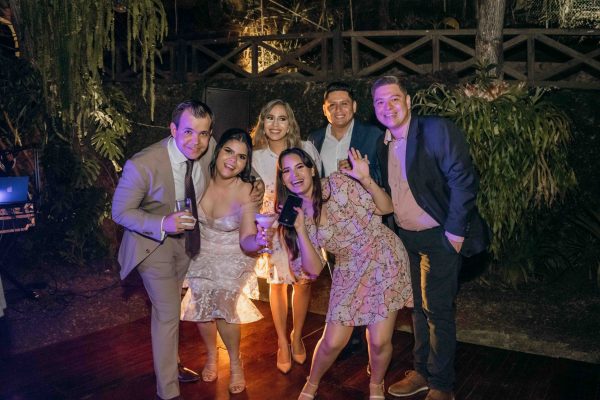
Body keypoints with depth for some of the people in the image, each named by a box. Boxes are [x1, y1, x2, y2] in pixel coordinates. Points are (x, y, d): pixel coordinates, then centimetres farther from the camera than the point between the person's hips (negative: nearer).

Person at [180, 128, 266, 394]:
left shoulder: (245, 192, -23)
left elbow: (246, 240, -26)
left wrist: (258, 241, -46)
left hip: (233, 258, -2)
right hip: (202, 254, 3)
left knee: (222, 304, -19)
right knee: (201, 305, -4)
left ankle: (235, 363, 9)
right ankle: (211, 355, 29)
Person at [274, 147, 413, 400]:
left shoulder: (339, 184, -14)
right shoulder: (297, 213, -3)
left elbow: (385, 208, -11)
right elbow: (314, 269, -8)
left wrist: (366, 180, -27)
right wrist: (299, 228, -19)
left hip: (384, 258, -3)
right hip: (350, 272, 3)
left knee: (379, 341, -7)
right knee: (333, 342, 1)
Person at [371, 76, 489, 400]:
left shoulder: (438, 130, -16)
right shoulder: (383, 144, 6)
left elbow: (463, 181, -19)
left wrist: (455, 231, -19)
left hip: (441, 236, -7)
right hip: (406, 237, 7)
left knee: (438, 310, -1)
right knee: (418, 307, 16)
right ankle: (421, 372, 31)